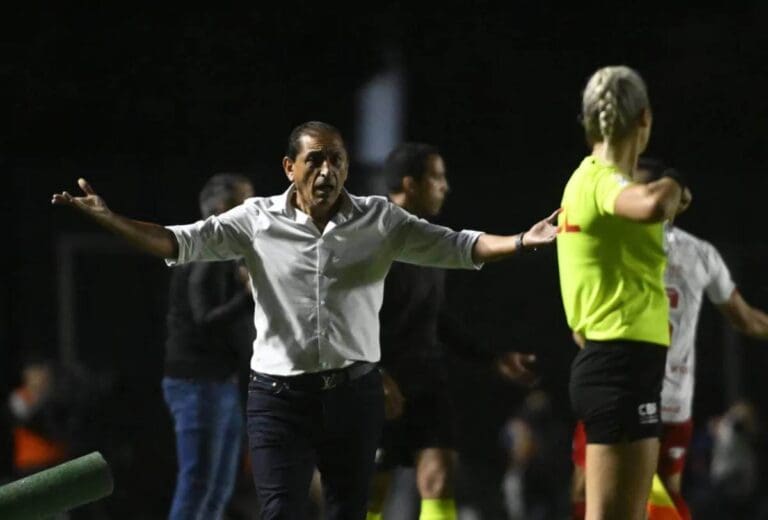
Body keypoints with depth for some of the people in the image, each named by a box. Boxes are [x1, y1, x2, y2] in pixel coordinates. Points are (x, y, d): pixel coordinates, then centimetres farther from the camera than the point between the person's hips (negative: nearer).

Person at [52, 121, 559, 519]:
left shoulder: (379, 219, 3)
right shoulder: (258, 219, 0)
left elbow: (456, 246, 0)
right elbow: (182, 242, -5)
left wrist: (521, 242, -15)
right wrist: (108, 218, -19)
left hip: (354, 393, 2)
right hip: (280, 395, -2)